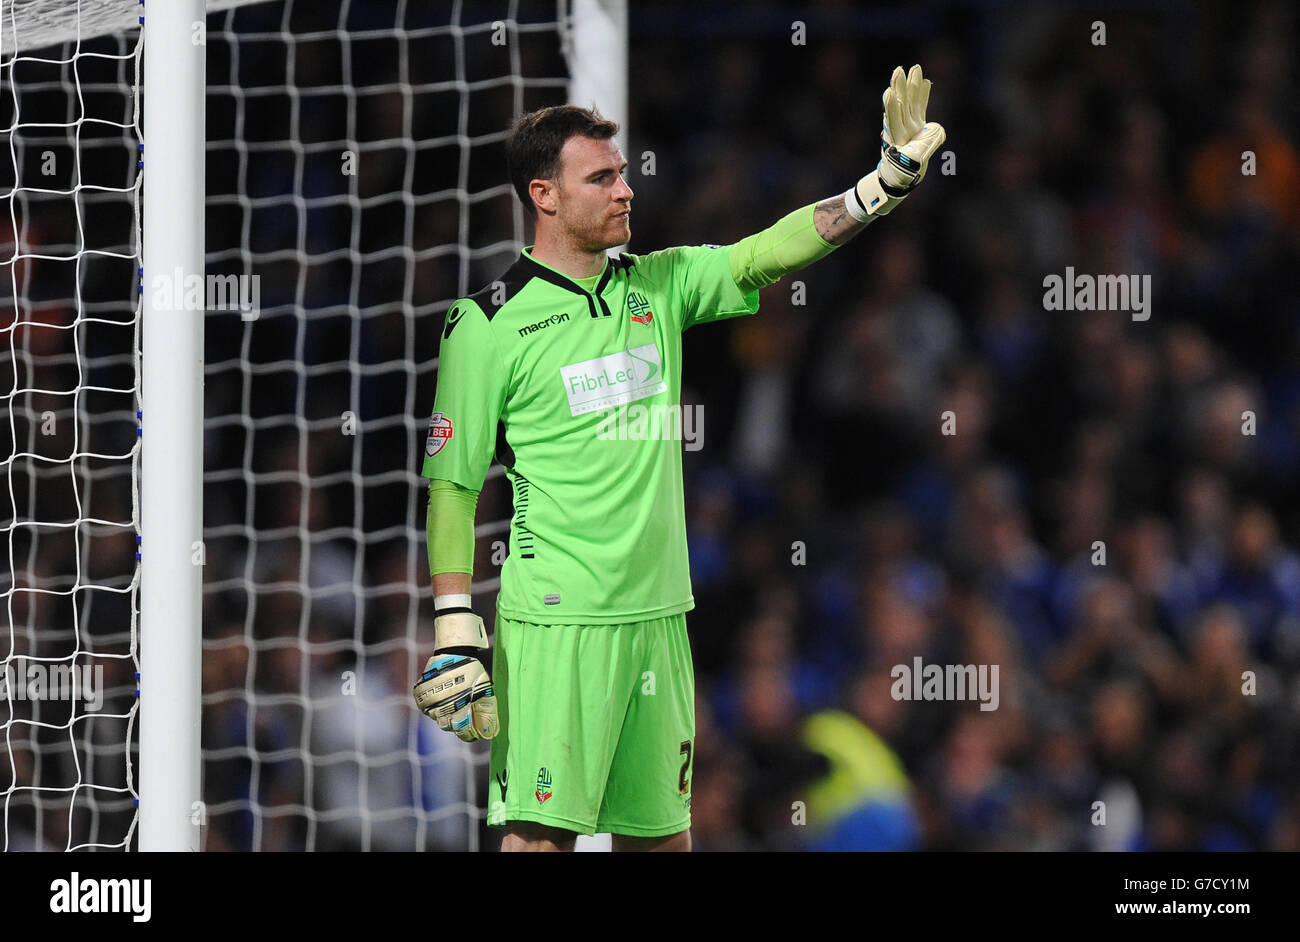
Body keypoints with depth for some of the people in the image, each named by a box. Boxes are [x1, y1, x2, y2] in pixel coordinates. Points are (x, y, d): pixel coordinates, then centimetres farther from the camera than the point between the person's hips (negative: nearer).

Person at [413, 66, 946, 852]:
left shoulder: (657, 286, 12)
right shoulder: (488, 327, -4)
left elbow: (772, 253, 5)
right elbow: (452, 485, -4)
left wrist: (895, 174, -8)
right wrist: (455, 632, -10)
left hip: (658, 613, 6)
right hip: (554, 623, -6)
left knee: (662, 832, 10)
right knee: (542, 832, -11)